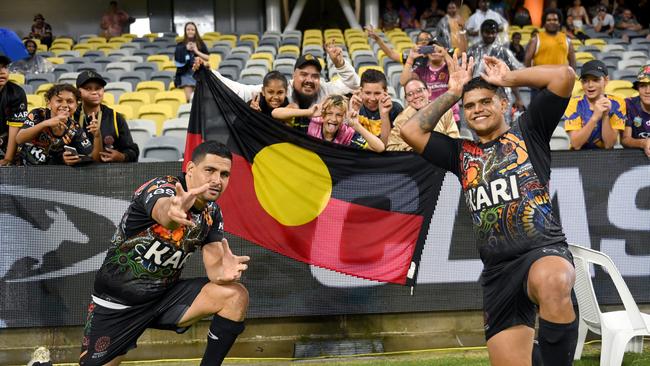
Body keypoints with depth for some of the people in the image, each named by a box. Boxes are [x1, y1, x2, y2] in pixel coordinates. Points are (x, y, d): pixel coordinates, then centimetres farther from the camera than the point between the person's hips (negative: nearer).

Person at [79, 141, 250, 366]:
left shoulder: (213, 214, -2)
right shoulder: (161, 187, -21)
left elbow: (214, 265, -9)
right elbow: (162, 211, -45)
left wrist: (223, 272, -33)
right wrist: (172, 212, -70)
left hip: (165, 295, 5)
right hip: (117, 302, -4)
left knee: (236, 296, -14)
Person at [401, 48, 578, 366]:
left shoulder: (527, 131, 12)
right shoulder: (461, 153, 22)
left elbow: (564, 75, 2)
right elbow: (410, 131, 14)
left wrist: (508, 78, 11)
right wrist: (452, 93, 19)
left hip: (545, 250, -4)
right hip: (497, 270, 5)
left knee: (553, 282, -40)